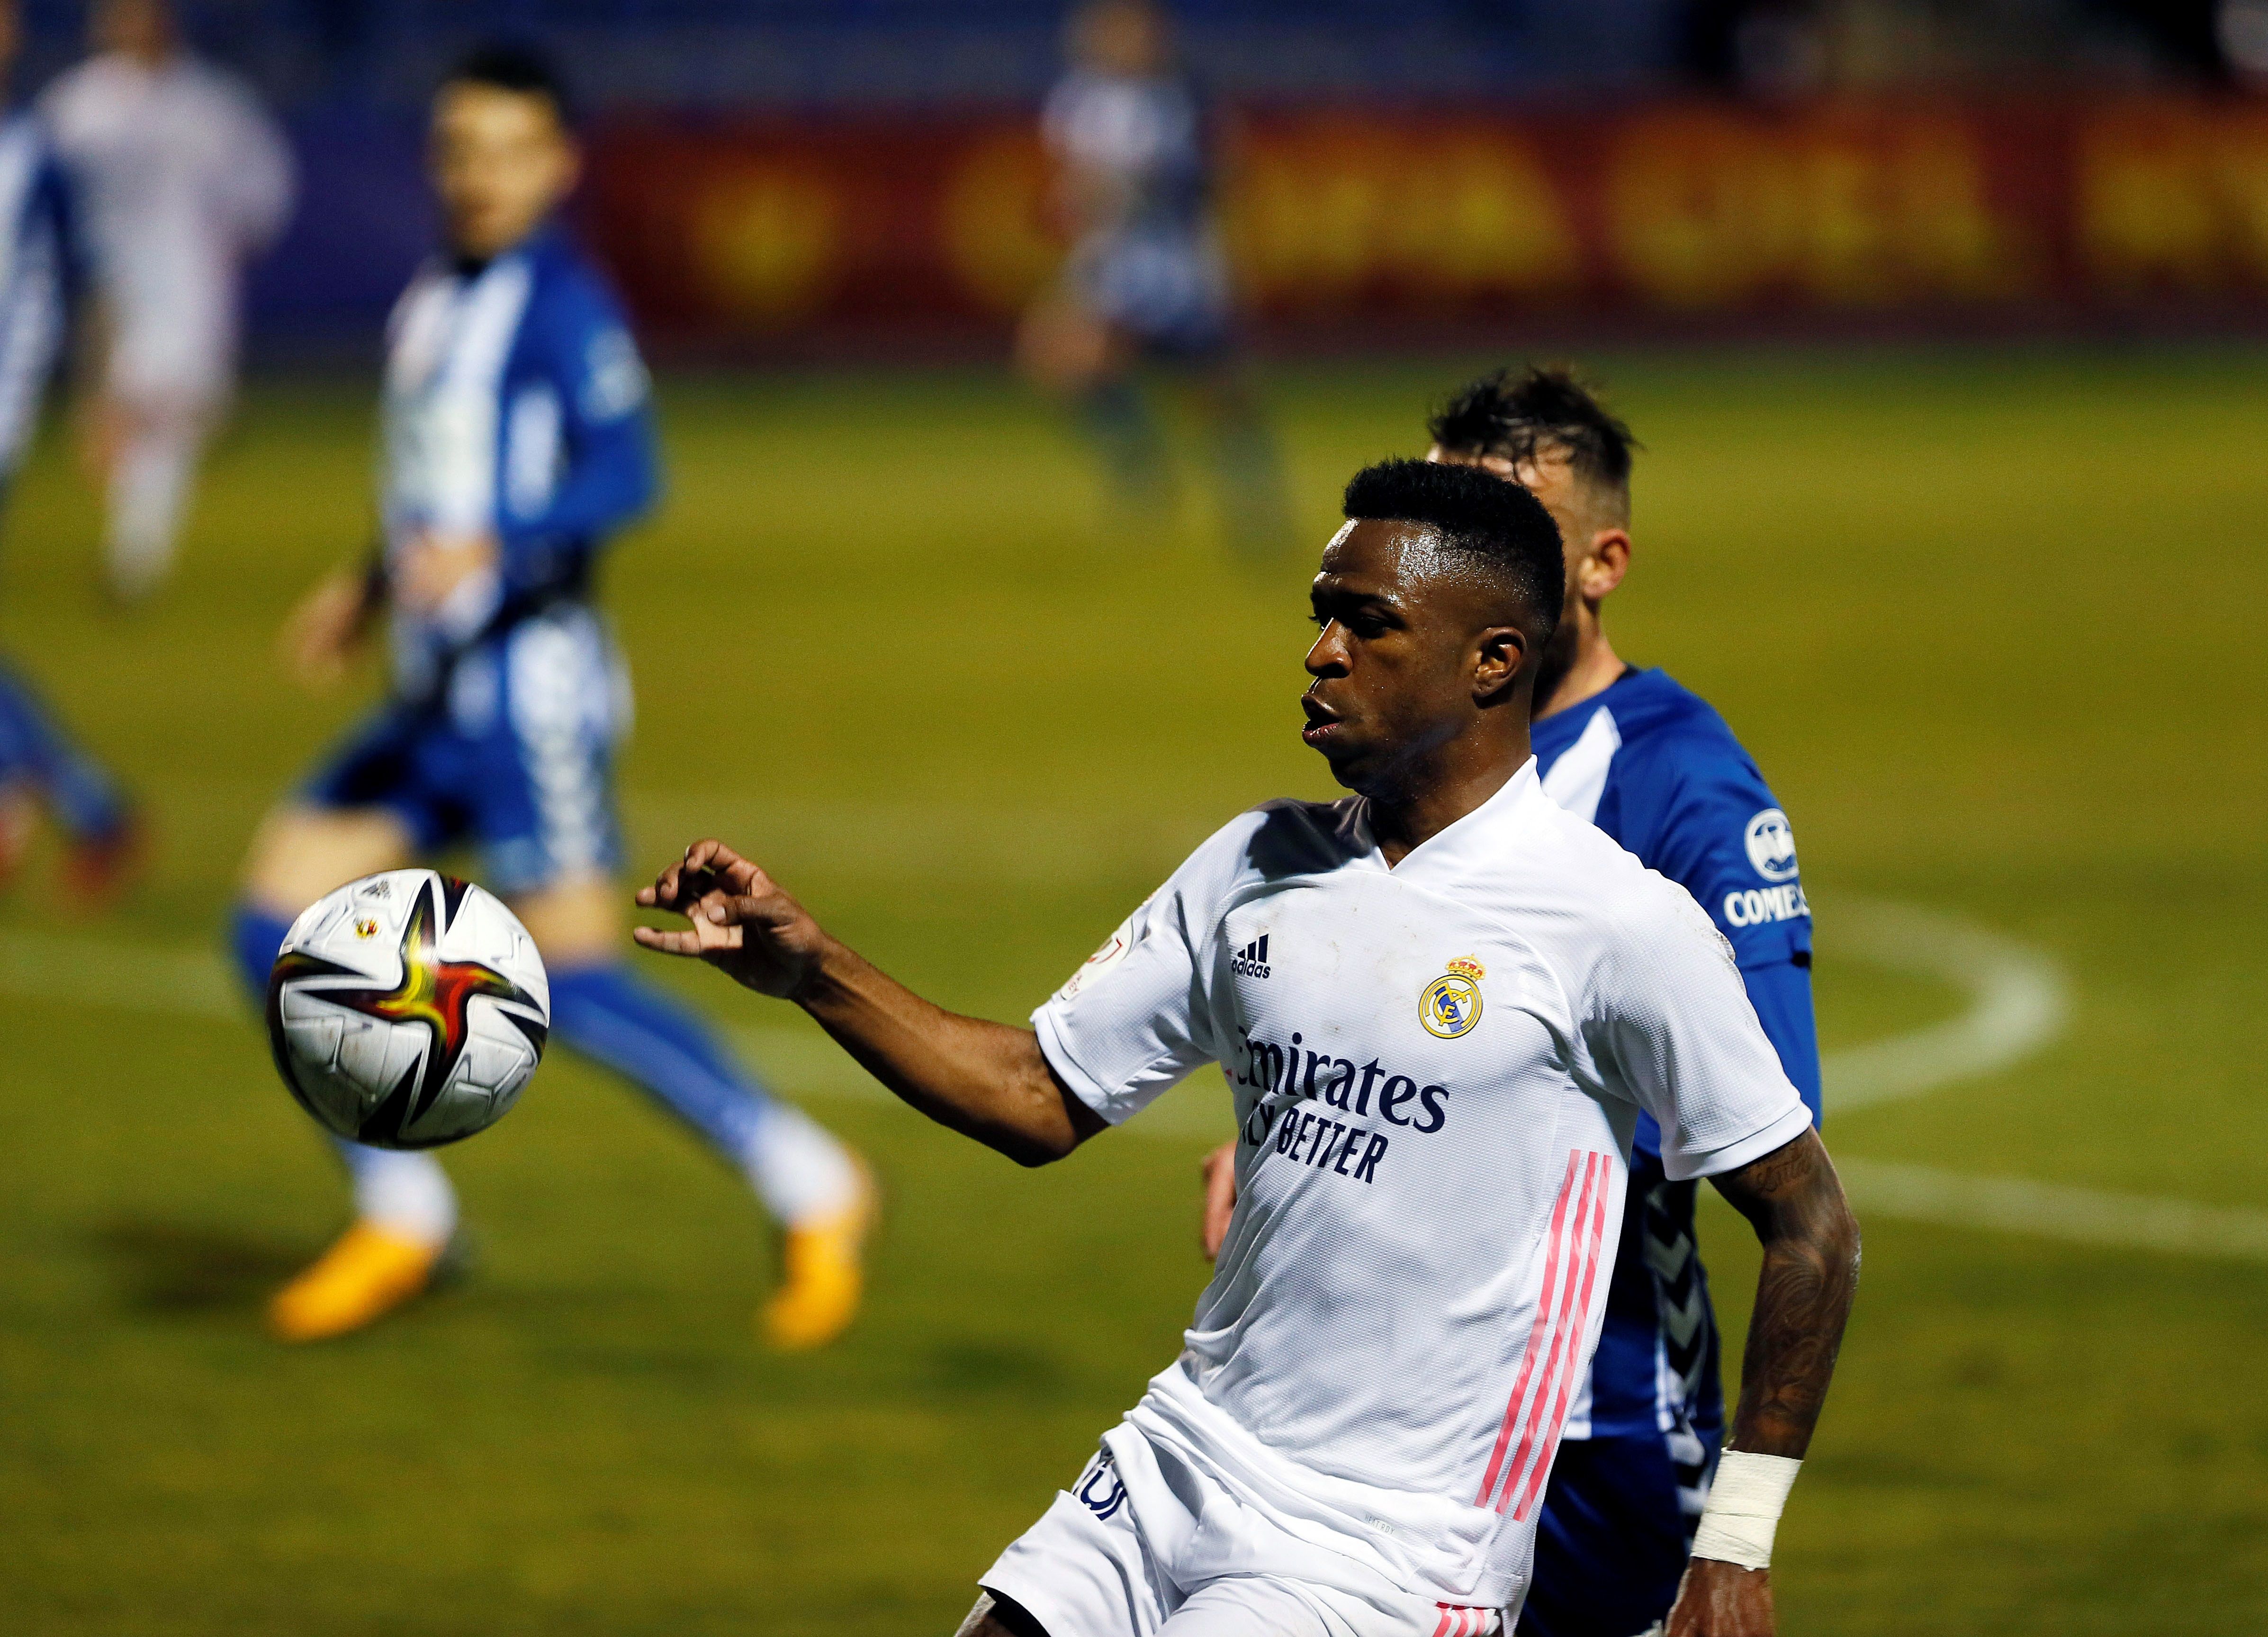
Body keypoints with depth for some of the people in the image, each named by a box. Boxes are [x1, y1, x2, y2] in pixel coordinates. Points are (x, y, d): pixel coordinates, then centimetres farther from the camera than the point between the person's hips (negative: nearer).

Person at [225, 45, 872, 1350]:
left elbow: (623, 473, -22)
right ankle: (401, 1220, 9)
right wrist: (372, 590, 24)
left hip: (531, 679, -9)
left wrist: (491, 549, -36)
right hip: (437, 694, 9)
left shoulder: (563, 301, -9)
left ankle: (811, 1187, -2)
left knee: (576, 984, -14)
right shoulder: (436, 305, 18)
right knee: (280, 921, 2)